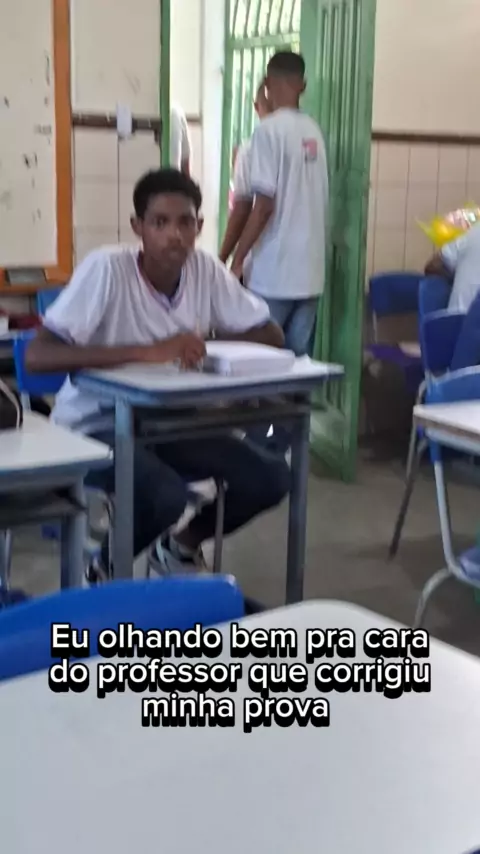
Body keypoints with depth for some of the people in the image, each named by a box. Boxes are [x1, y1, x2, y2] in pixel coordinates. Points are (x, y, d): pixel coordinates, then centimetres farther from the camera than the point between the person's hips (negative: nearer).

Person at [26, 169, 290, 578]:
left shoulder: (206, 269, -7)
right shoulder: (106, 268, -22)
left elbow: (273, 336, -2)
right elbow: (37, 356, -31)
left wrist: (207, 340, -21)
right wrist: (146, 351, -38)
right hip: (96, 427, -5)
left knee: (270, 478, -10)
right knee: (165, 495, -33)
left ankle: (183, 545, 19)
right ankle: (106, 568, 2)